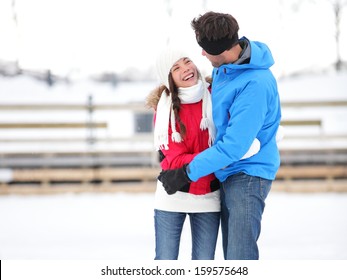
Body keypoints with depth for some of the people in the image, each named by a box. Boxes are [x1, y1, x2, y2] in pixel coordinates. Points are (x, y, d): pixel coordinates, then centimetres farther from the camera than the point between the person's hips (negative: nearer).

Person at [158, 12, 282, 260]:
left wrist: (187, 173, -21)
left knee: (240, 256, -14)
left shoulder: (255, 84, -27)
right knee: (232, 253, 14)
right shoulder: (224, 67, 2)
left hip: (248, 175, -9)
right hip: (227, 173, 9)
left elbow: (234, 146, -27)